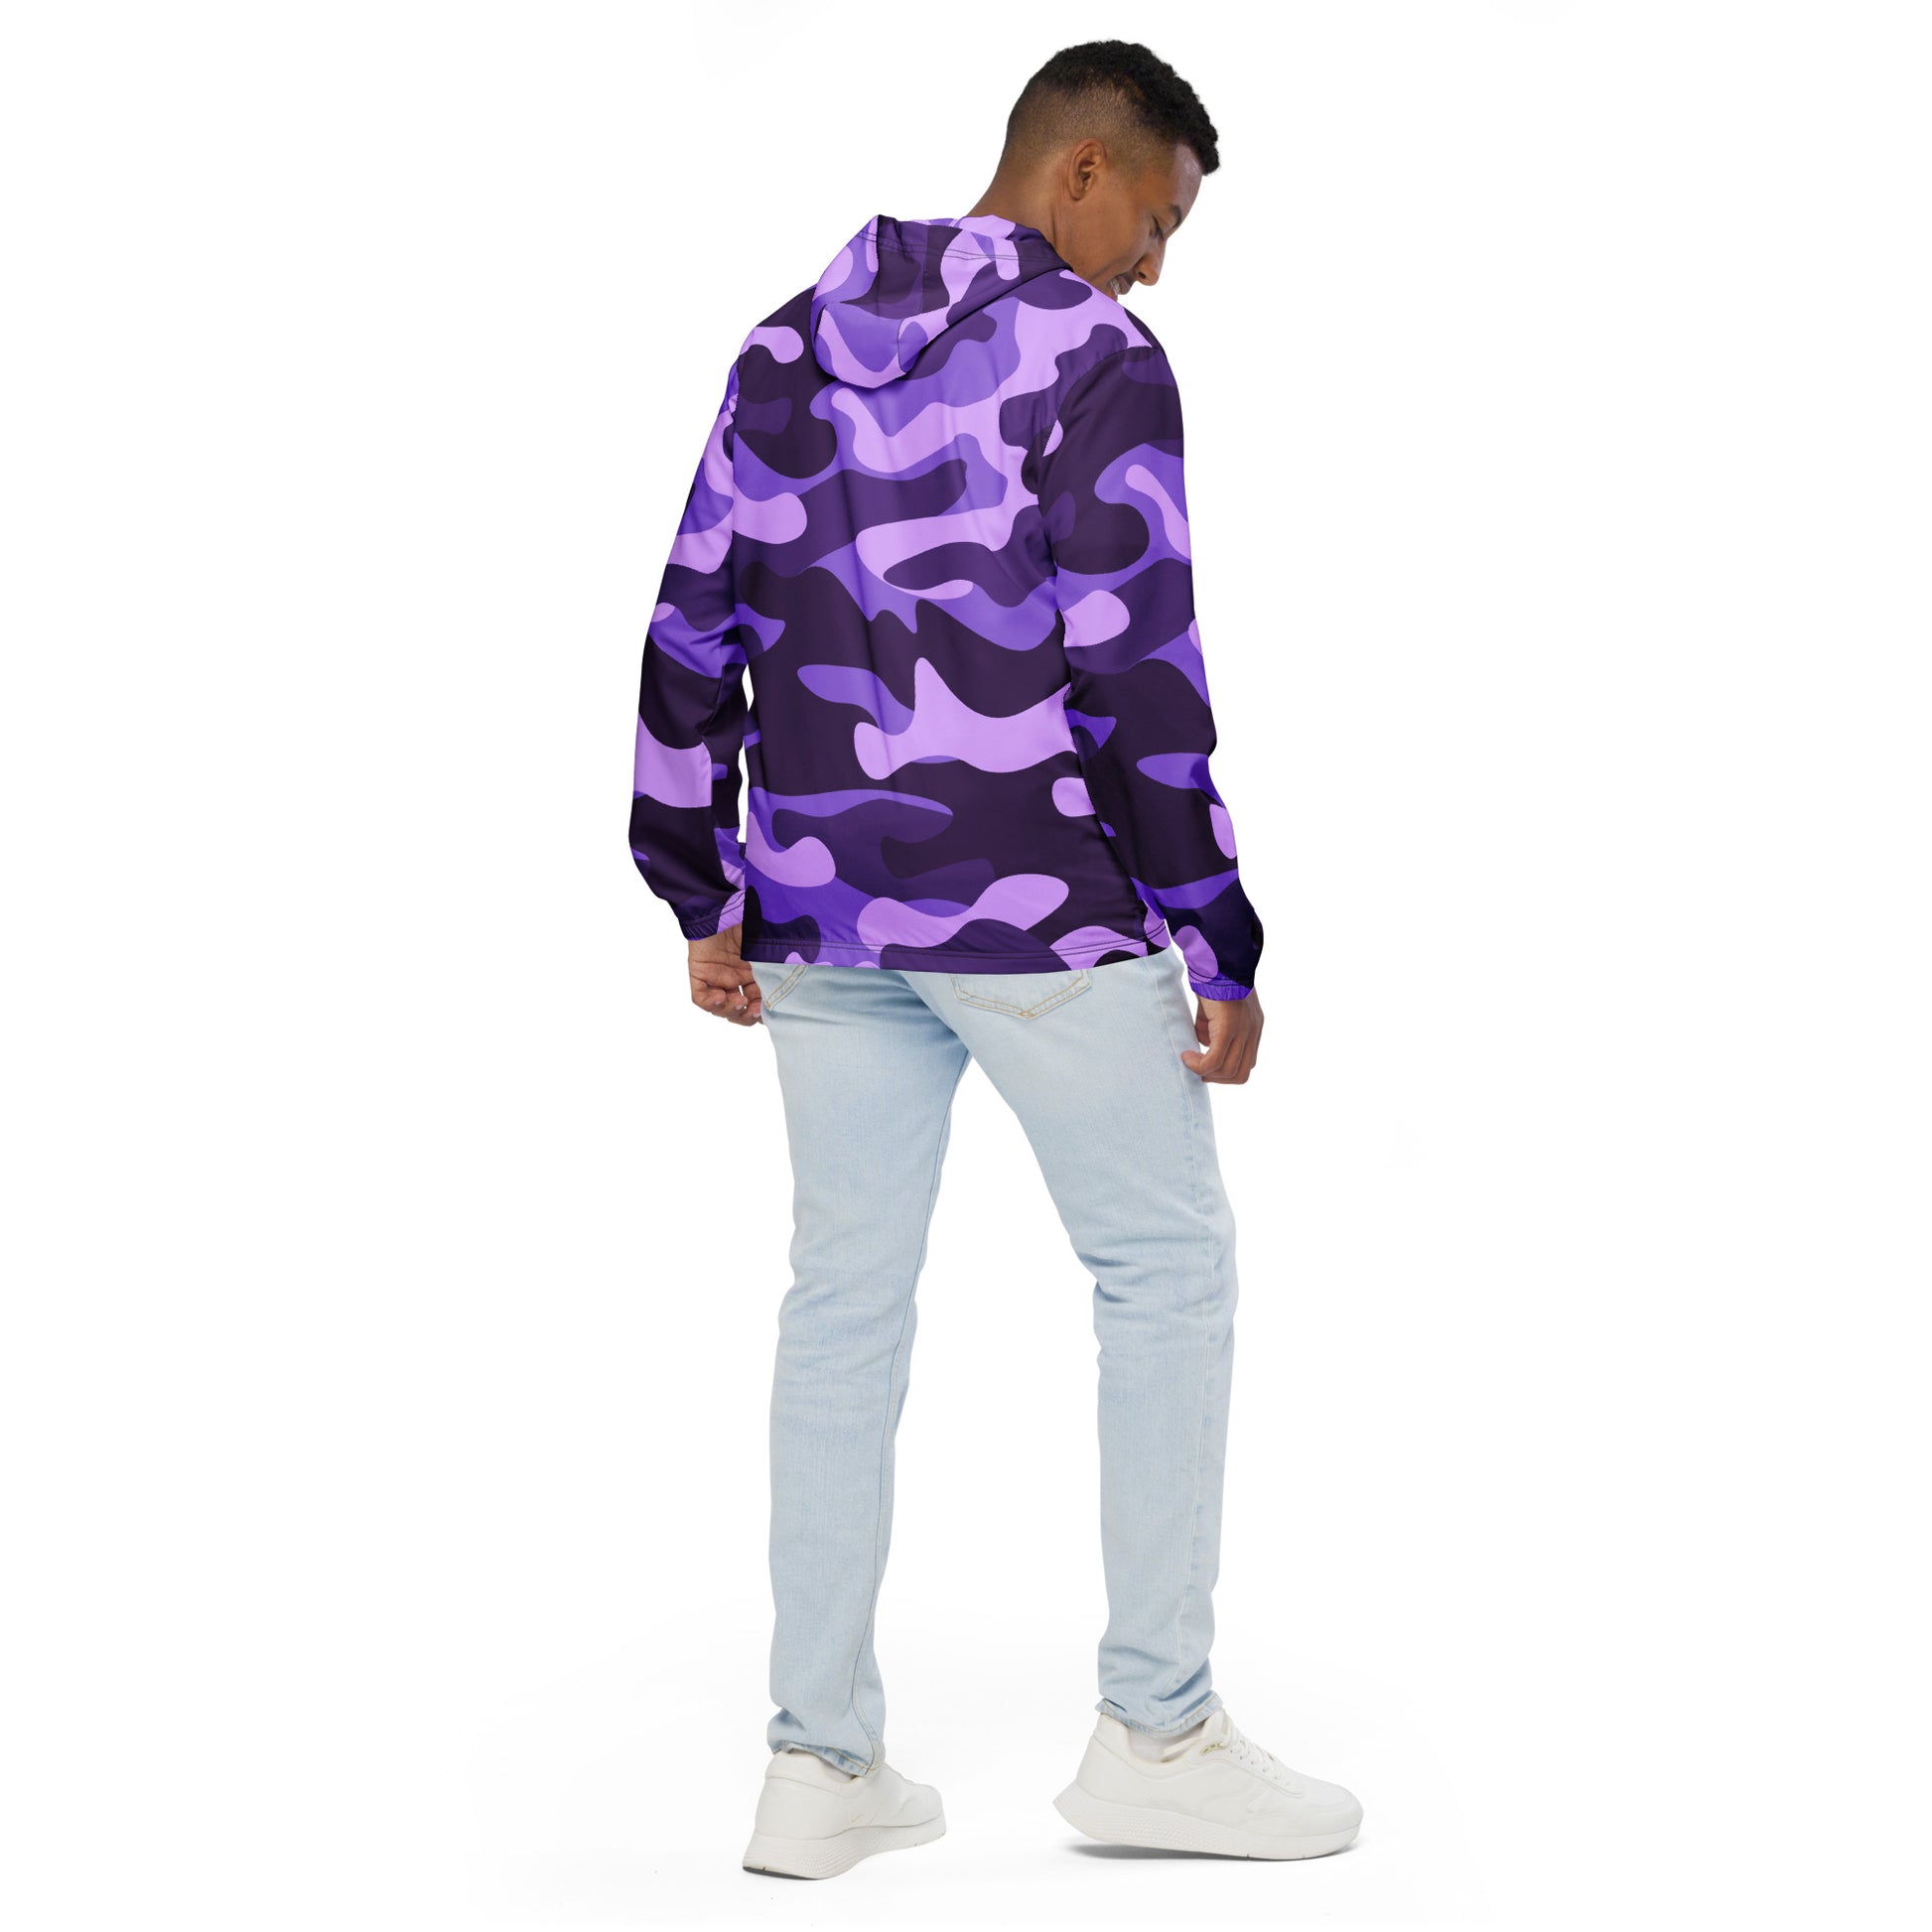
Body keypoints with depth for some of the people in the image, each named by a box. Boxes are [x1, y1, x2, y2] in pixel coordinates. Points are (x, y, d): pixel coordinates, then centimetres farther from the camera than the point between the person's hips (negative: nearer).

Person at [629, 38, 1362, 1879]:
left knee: (844, 1302, 9)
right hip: (1029, 899, -6)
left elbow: (694, 631, 11)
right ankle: (1155, 1735, 9)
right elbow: (1137, 676, -13)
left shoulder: (789, 346, 12)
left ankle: (820, 1764, 14)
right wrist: (1219, 948, -8)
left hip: (819, 909, 6)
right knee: (1166, 1269, 6)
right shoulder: (1092, 358, -8)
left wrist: (704, 900, 16)